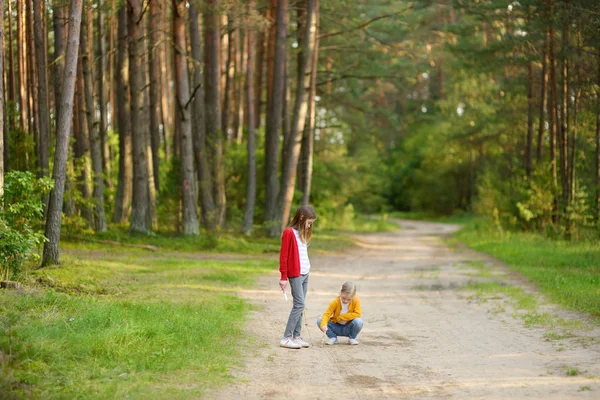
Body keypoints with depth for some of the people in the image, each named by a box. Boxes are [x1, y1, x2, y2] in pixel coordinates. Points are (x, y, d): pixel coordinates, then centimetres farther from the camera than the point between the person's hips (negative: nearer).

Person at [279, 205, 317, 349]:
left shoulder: (303, 233, 16)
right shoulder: (289, 232, -10)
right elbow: (283, 256, -11)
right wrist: (283, 277, -12)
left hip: (305, 273, 8)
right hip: (295, 274, -8)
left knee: (300, 305, 7)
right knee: (299, 304, -12)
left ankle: (296, 336, 11)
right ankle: (286, 338, -12)